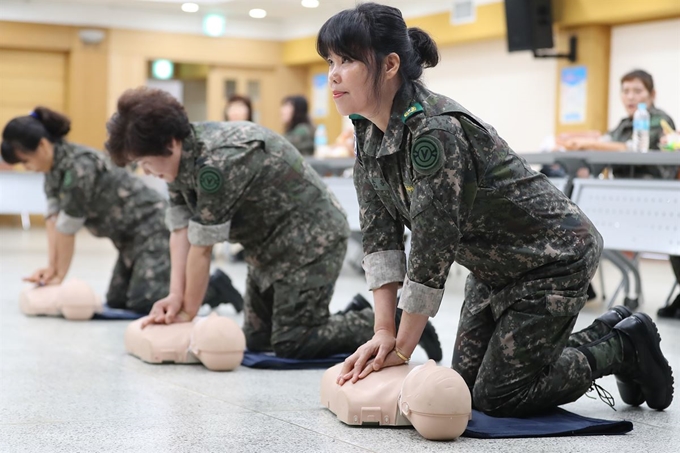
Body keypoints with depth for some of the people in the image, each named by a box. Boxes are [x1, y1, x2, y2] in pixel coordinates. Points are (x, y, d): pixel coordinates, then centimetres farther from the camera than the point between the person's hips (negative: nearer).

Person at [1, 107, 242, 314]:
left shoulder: (78, 167, -25)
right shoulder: (53, 168, 4)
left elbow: (67, 227, -20)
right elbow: (53, 218, 0)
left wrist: (60, 276, -12)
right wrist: (52, 267, -8)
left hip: (155, 227, -10)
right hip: (131, 237, 10)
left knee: (142, 302, -19)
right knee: (116, 300, 6)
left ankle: (214, 287, -4)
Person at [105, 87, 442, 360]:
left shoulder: (217, 163, -32)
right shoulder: (180, 159, -3)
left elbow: (201, 247, -26)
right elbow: (180, 231, -5)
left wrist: (189, 313, -16)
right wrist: (175, 296, -16)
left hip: (311, 238, -10)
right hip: (270, 244, 10)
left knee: (291, 343, -12)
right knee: (256, 339, 10)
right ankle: (356, 315, 24)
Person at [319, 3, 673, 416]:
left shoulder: (435, 133, -33)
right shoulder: (369, 132, -6)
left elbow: (432, 250, -30)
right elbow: (380, 234, -5)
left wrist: (402, 350, -22)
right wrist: (384, 332, -12)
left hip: (554, 257, -9)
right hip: (495, 266, 9)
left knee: (497, 396, -6)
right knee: (467, 384, 11)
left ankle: (624, 347, 13)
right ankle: (602, 335, 26)